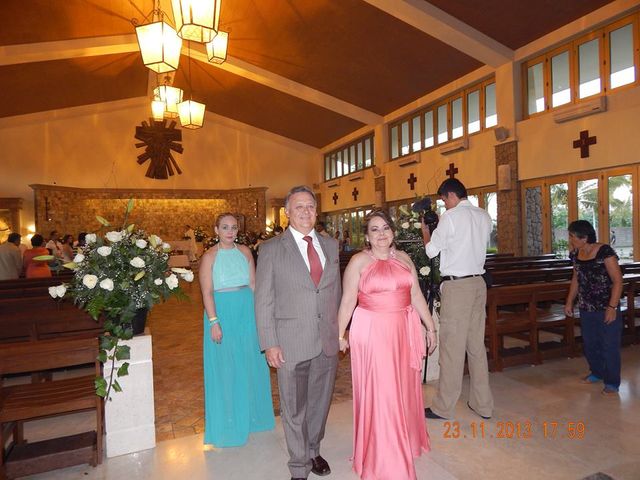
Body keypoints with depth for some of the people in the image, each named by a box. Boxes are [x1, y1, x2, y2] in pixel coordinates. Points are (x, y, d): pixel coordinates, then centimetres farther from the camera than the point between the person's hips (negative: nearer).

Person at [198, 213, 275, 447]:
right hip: (223, 313, -4)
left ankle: (252, 414, 34)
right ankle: (228, 420, 25)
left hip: (247, 312, 4)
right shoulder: (209, 257, -7)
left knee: (250, 363, 14)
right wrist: (214, 322, -17)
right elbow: (207, 292, -10)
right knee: (225, 367, 6)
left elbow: (253, 284, 7)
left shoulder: (245, 252, 5)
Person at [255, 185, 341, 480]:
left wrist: (340, 330, 9)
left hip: (327, 341, 4)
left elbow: (336, 291, 12)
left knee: (320, 402, 19)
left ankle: (313, 451, 43)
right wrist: (269, 344, -9)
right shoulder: (271, 249, -5)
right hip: (291, 342, -4)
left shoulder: (331, 246, 8)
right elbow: (263, 300, -5)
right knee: (294, 409, 10)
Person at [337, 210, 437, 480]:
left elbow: (417, 296, 11)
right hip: (372, 332, -4)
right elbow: (348, 301, -6)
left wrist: (430, 327, 11)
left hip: (403, 331, 5)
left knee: (403, 389, 16)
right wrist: (340, 335, -4)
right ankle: (383, 457, 22)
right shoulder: (359, 261, -6)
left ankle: (406, 441, 40)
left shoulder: (403, 258, 8)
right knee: (378, 393, 3)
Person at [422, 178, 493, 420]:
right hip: (478, 282, 7)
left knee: (451, 346, -1)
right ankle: (483, 404, 23)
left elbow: (431, 250, -7)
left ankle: (443, 407, 10)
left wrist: (425, 230, 11)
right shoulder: (484, 216, 10)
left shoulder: (450, 217, -10)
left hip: (456, 285, -7)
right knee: (477, 344, 13)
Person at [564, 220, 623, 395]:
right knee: (589, 344, 17)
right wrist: (569, 302, 11)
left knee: (609, 346, 4)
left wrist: (612, 307, -21)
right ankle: (597, 373, 38)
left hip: (606, 309, -6)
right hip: (586, 309, 6)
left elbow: (617, 280, -17)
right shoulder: (575, 254, 2)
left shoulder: (604, 252, -17)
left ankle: (612, 383, 20)